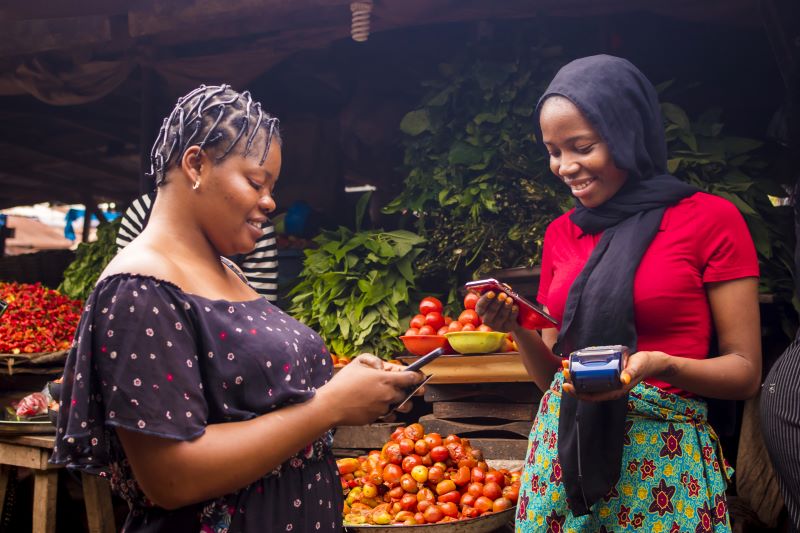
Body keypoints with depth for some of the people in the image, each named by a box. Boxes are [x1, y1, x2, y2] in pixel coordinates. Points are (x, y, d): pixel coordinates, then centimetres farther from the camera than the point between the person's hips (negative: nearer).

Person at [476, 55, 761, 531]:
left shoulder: (711, 219, -5)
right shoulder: (561, 234, 9)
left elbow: (746, 371, -5)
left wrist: (661, 364, -23)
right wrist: (517, 327, -6)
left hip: (666, 455, -4)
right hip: (564, 444, 4)